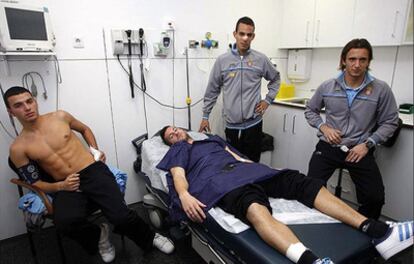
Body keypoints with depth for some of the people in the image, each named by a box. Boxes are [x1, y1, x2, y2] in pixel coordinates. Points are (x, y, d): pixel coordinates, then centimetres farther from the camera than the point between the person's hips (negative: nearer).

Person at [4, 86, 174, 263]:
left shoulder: (60, 116, 6)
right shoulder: (18, 149, 2)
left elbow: (85, 129, 25)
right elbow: (34, 183, 6)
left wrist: (95, 150, 11)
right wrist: (60, 186, -11)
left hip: (93, 171, 0)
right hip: (65, 185, 1)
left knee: (120, 216, -22)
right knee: (65, 222, -34)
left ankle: (149, 237, 9)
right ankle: (98, 236, 1)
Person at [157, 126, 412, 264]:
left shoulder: (213, 139, 36)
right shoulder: (178, 150, 22)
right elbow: (179, 176, 3)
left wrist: (258, 168, 15)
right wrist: (184, 195, -20)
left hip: (245, 170, 6)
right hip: (219, 182, -6)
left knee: (305, 182, -13)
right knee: (255, 208, -41)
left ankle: (377, 231, -21)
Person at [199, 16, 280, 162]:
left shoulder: (261, 59, 1)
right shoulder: (222, 60, 0)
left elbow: (275, 79, 18)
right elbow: (212, 90, 5)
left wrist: (268, 100, 6)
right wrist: (205, 116, 7)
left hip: (253, 123, 0)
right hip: (231, 124, 0)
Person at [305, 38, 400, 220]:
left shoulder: (381, 90, -4)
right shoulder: (327, 87, -1)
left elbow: (390, 122, 3)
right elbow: (310, 111, 13)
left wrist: (368, 144, -9)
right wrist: (323, 127, -5)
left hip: (360, 151, 0)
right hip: (328, 147, 1)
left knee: (375, 198, -6)